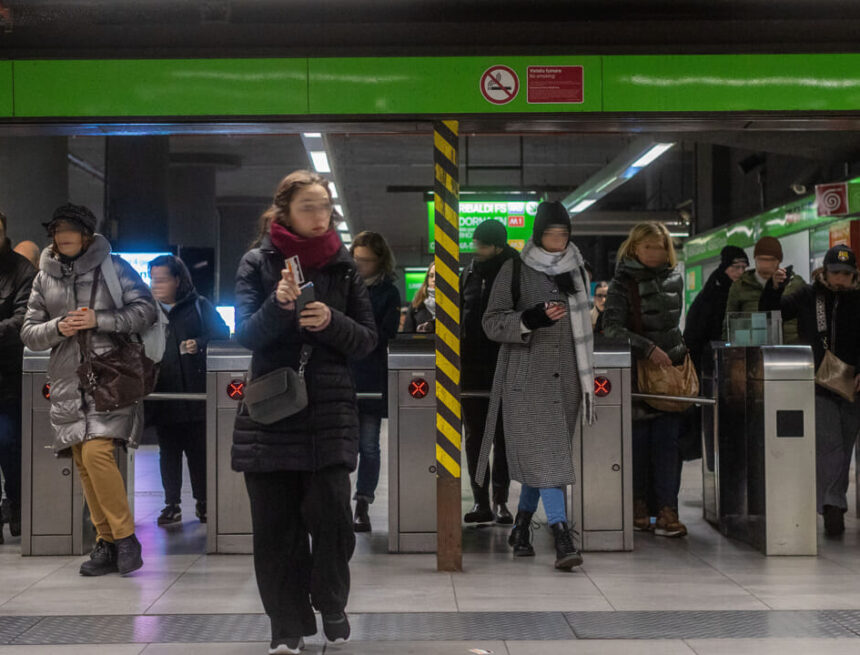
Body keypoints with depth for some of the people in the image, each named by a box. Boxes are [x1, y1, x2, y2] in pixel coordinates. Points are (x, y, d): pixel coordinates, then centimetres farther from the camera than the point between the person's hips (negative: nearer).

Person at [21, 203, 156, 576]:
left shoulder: (112, 266, 2)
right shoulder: (45, 277, 15)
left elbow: (146, 311, -3)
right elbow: (29, 333, 15)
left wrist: (98, 319, -14)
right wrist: (58, 328, -6)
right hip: (68, 383, 5)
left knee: (97, 452, -19)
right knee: (83, 462, 2)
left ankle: (125, 536, -6)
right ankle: (106, 544, 12)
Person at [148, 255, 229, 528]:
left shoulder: (199, 306, 4)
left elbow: (221, 333, 1)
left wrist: (200, 343, -15)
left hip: (197, 392, -2)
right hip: (163, 393, 3)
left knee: (199, 451, 1)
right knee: (168, 452, 5)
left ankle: (203, 502, 12)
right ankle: (172, 505, 11)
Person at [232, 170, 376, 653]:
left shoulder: (344, 266, 6)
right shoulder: (258, 264, 3)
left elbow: (368, 340, 6)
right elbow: (245, 333, -5)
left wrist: (332, 322, -13)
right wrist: (279, 304, -22)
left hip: (331, 411, 0)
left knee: (330, 515, -8)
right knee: (276, 524, 3)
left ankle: (332, 606, 16)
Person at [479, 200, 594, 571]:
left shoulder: (577, 271, 10)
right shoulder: (515, 271, -4)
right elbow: (492, 322, -5)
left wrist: (587, 381, 19)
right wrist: (530, 319, -23)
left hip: (565, 378, 5)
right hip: (526, 379, -5)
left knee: (540, 457, 11)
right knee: (543, 455, -12)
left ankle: (521, 527, 28)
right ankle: (562, 537, -15)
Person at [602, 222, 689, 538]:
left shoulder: (674, 279, 12)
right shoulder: (623, 283, -4)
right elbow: (612, 327, -13)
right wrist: (648, 348, -22)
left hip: (671, 368, 4)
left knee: (668, 441, -3)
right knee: (638, 441, 0)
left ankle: (667, 510, -3)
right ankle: (638, 506, 11)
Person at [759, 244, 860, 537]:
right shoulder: (808, 296, 4)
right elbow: (770, 312, 8)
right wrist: (775, 287, -10)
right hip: (818, 385, -2)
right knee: (829, 444, -12)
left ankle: (833, 505, 20)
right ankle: (833, 506, -16)